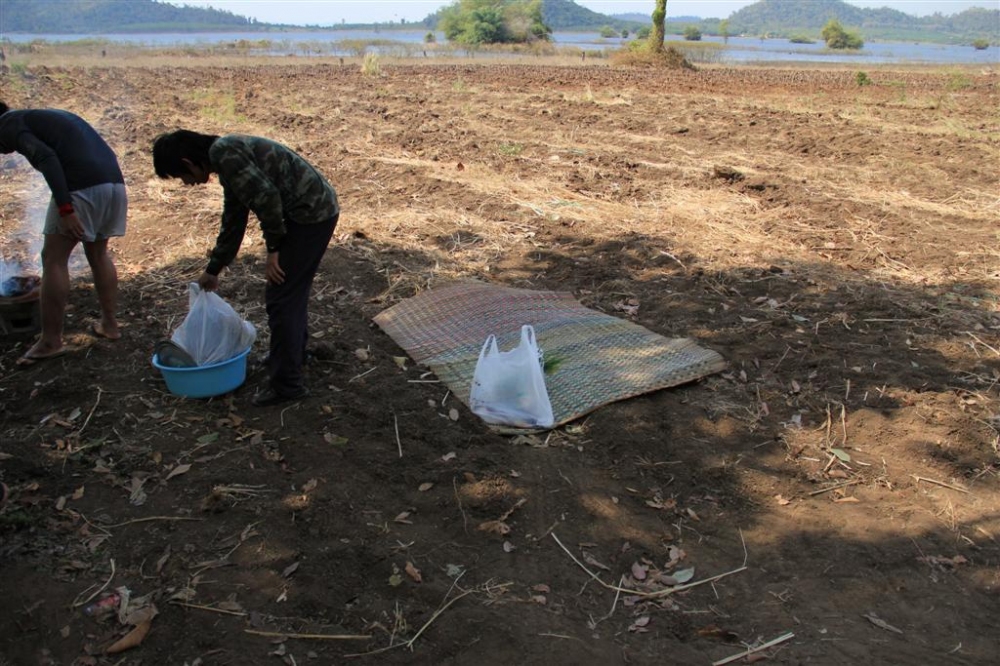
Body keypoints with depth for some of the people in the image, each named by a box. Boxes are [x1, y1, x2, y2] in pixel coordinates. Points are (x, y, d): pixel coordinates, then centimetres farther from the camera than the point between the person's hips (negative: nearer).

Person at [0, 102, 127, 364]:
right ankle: (109, 324, 27)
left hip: (80, 186, -8)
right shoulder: (47, 116, 31)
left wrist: (65, 208, -17)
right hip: (114, 182, 8)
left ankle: (51, 341, 7)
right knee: (98, 254, 22)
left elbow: (46, 158, -12)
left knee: (53, 259, 3)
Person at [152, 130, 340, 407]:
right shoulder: (228, 155, 19)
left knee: (280, 297, -4)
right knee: (293, 289, 23)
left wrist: (273, 249, -12)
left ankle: (287, 383, 4)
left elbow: (266, 196, -23)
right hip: (318, 208, 10)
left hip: (309, 212, -10)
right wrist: (213, 270, 37)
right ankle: (295, 352, 41)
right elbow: (233, 223, 28)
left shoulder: (223, 152, -12)